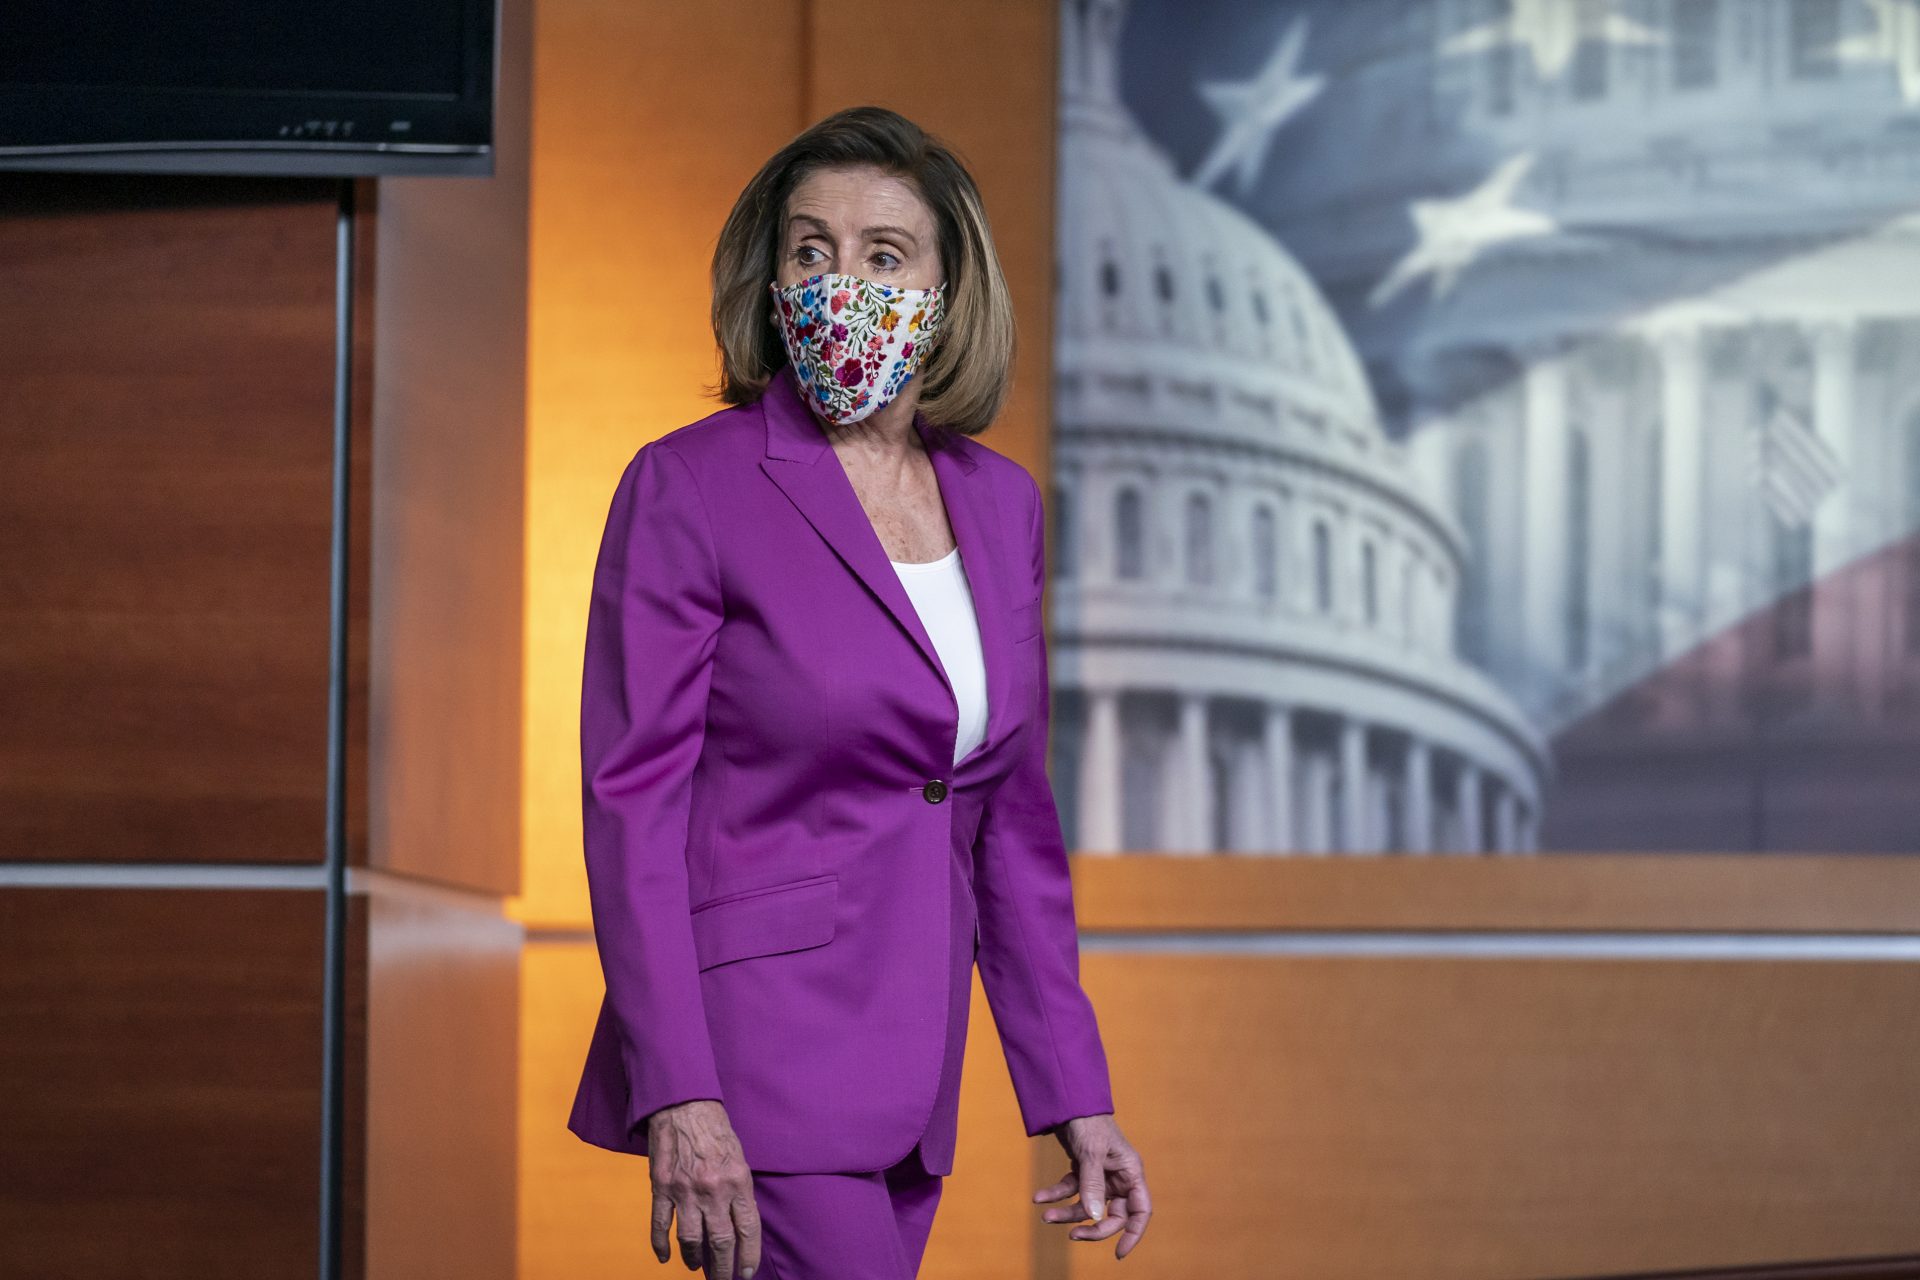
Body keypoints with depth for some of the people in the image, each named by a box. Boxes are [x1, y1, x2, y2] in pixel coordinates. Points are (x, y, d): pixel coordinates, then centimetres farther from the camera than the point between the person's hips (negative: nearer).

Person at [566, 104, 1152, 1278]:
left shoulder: (998, 500, 10)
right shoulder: (688, 488, -6)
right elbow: (633, 805, -10)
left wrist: (1076, 1095, 11)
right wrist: (679, 1097, -18)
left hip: (907, 1081, 6)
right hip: (757, 1056, -6)